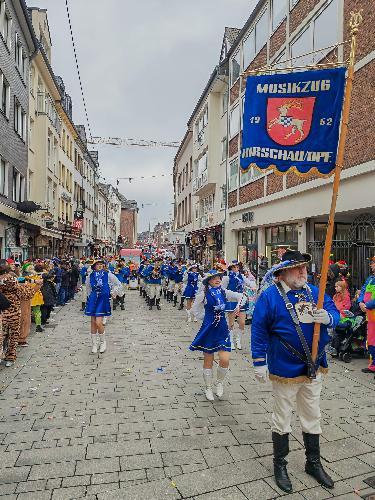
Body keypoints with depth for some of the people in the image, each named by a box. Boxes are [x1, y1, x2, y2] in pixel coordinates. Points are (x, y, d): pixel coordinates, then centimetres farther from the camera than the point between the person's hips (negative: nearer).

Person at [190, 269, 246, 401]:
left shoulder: (224, 292, 3)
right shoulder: (204, 294, -7)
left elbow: (241, 296, 9)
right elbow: (196, 310, 3)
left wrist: (238, 306, -6)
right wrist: (206, 318, 0)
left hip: (222, 329, 2)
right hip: (209, 329, -2)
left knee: (225, 360, -8)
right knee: (208, 361, 8)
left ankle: (219, 382, 21)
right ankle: (208, 388, 26)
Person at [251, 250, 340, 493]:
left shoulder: (314, 292, 2)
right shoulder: (269, 296, -14)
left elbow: (335, 314, 4)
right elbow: (259, 330, -13)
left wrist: (327, 317, -21)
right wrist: (259, 363, -12)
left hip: (314, 369, 5)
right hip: (285, 370, -5)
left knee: (312, 418, 21)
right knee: (282, 419, 13)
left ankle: (314, 463, 42)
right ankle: (280, 465, 34)